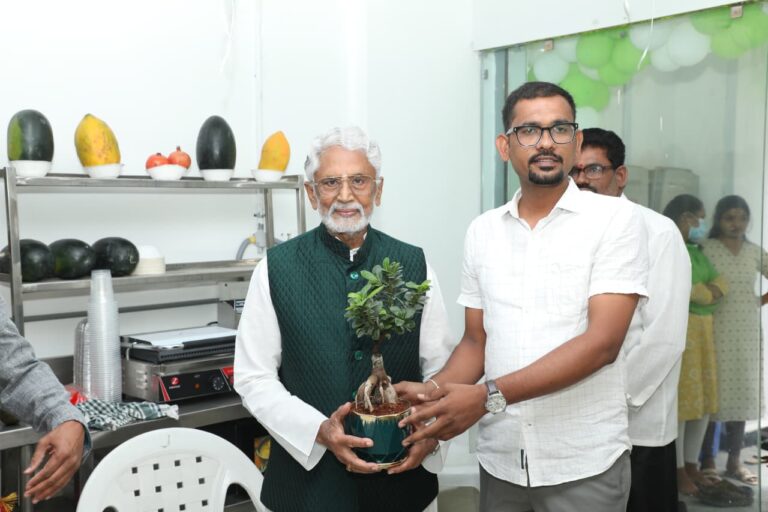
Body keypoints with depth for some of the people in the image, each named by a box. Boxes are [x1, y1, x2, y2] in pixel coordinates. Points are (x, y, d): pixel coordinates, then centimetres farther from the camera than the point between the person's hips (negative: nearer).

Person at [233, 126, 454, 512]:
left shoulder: (414, 265, 0)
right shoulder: (277, 268, -6)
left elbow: (440, 368, 3)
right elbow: (254, 378, -5)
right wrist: (319, 431, -17)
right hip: (309, 476, -1)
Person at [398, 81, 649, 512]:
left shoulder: (616, 219, -8)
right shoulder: (483, 231, 5)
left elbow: (602, 342, -17)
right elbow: (476, 341, 9)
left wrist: (489, 396, -22)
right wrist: (433, 392, -10)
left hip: (584, 464, -3)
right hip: (500, 459, 4)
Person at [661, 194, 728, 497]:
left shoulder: (696, 252, 19)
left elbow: (721, 285, 12)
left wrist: (709, 292, -10)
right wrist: (706, 292, -1)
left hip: (702, 331, 9)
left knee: (703, 400, 10)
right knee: (679, 400, -6)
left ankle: (692, 465, 20)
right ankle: (678, 470, 3)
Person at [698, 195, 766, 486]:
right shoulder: (705, 249, -3)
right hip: (715, 330, -5)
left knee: (742, 392, 8)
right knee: (712, 392, -4)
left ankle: (734, 461, 19)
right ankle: (708, 461, 7)